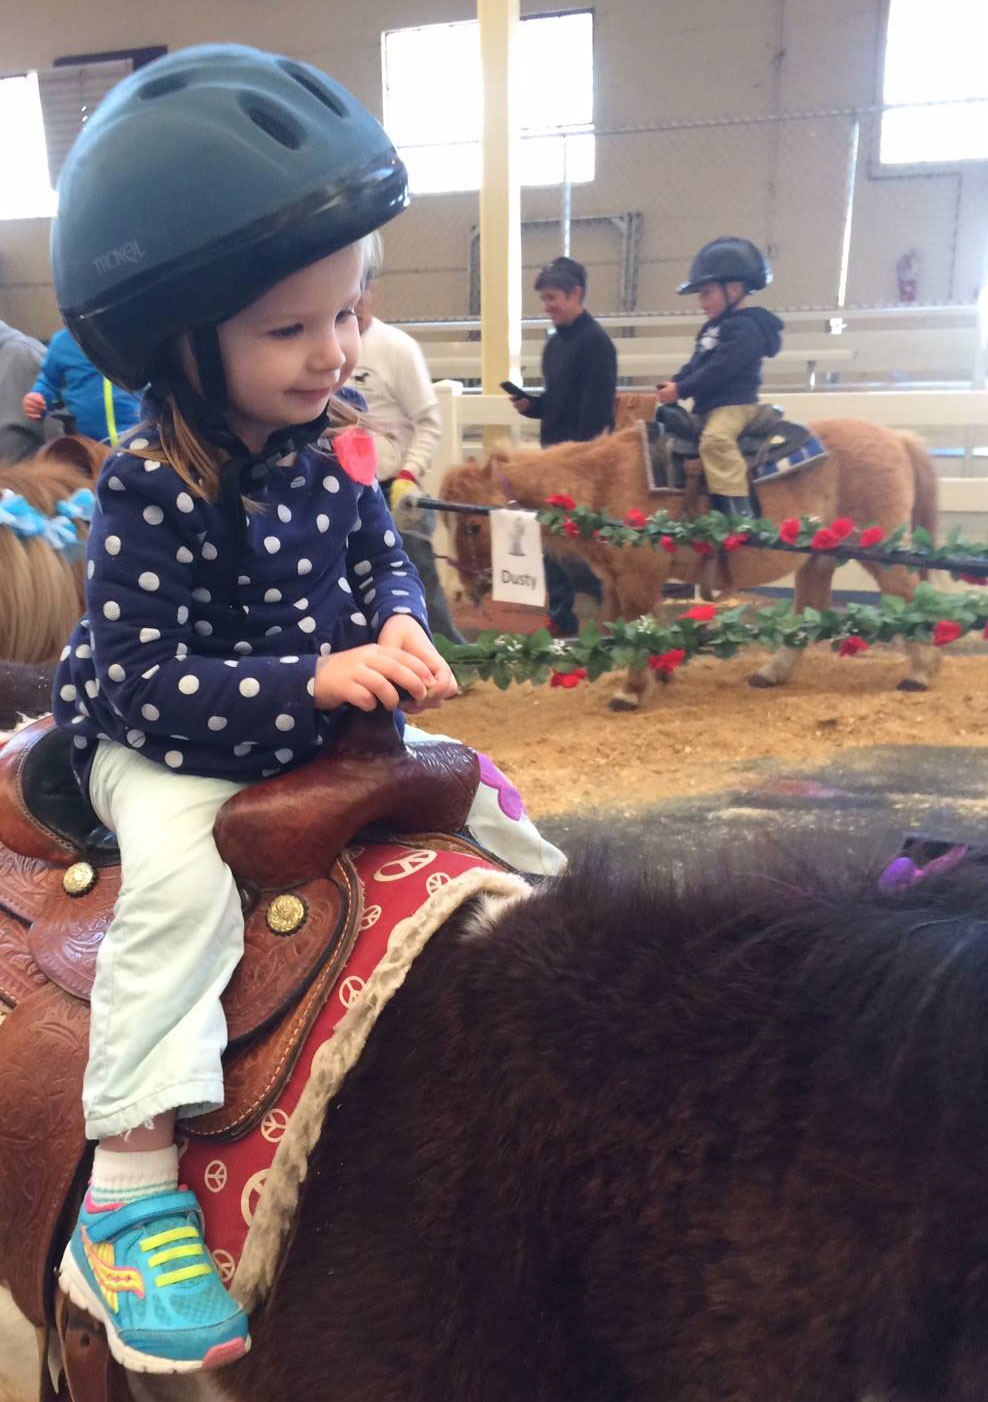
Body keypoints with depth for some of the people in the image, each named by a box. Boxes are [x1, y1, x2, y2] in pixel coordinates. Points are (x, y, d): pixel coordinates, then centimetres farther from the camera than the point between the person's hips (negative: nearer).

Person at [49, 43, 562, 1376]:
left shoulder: (332, 442, -4)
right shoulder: (150, 492, -23)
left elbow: (383, 560, 9)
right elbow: (145, 682, -25)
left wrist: (398, 629, -15)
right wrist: (315, 679, -34)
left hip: (323, 717, 6)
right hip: (162, 748, -6)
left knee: (476, 792, 3)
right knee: (180, 883, -31)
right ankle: (129, 1191, -25)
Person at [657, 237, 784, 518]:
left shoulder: (744, 328, -14)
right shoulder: (713, 328, 19)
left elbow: (719, 369, -23)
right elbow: (695, 365, 18)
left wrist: (680, 390, -22)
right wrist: (673, 383, 0)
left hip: (734, 404, -11)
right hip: (708, 406, 11)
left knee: (715, 439, -36)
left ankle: (737, 509, -41)